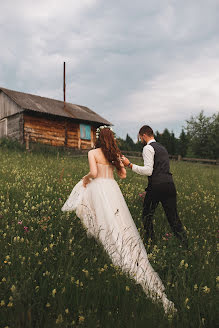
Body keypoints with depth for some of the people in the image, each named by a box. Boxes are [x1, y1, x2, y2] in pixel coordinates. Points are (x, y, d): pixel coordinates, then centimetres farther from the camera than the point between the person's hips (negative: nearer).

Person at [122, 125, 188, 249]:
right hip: (170, 184, 7)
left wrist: (130, 164, -9)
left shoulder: (148, 148, -4)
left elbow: (148, 171, -15)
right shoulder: (162, 147, 24)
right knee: (174, 218, 9)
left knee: (147, 215, 12)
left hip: (157, 186, -7)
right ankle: (185, 245, 6)